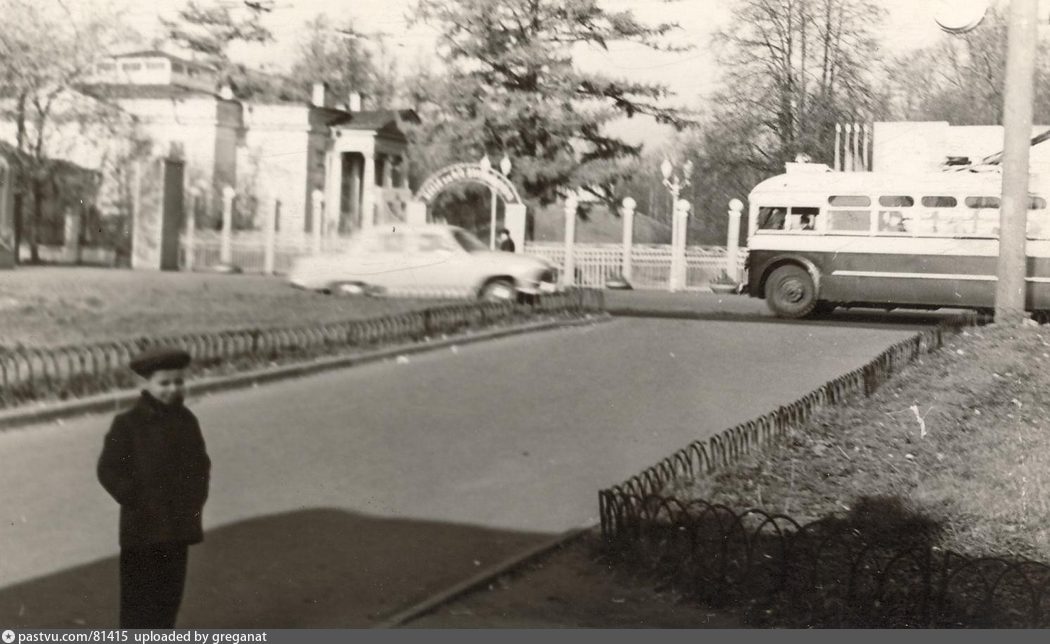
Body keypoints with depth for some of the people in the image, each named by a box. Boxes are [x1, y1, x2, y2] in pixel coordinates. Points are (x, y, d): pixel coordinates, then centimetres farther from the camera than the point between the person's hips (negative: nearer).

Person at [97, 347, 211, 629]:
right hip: (143, 528, -5)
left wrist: (195, 498, 4)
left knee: (170, 594, 14)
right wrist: (135, 501, -15)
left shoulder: (186, 420, 5)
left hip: (179, 526, 5)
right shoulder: (128, 425, -11)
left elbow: (201, 463, 15)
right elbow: (108, 471, -11)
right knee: (139, 596, 2)